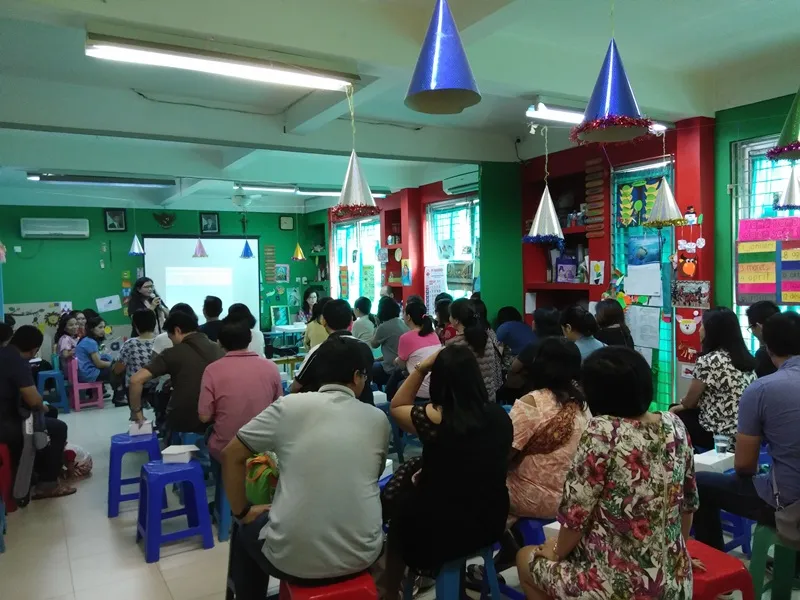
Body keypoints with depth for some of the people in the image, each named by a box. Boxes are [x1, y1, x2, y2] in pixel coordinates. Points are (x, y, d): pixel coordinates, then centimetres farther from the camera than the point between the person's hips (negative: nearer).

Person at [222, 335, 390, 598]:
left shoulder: (288, 406, -7)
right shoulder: (379, 419, 0)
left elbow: (231, 455, 0)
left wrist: (242, 512, 12)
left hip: (292, 558, -2)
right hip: (361, 556, 2)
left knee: (247, 529, 30)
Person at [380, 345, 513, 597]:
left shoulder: (435, 417, -22)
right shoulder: (499, 415, -6)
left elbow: (397, 407, -2)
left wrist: (421, 368, -8)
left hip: (444, 528, -5)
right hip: (490, 520, 5)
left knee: (399, 503, 24)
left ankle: (389, 590, 40)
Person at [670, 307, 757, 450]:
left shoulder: (708, 361, -17)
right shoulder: (745, 357, 8)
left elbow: (689, 402, -4)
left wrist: (679, 407, 18)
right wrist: (681, 407, 20)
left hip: (720, 436, -8)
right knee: (682, 411, 20)